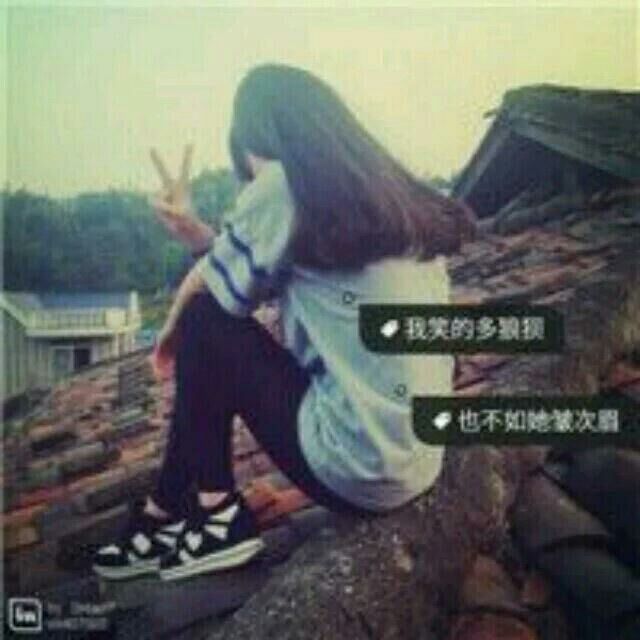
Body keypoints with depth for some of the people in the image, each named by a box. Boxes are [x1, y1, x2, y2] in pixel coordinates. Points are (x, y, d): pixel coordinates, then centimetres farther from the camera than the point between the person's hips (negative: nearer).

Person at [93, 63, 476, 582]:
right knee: (220, 323, 18)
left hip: (358, 469, -8)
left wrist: (173, 332, 21)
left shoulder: (284, 184, -11)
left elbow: (215, 289, 2)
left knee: (204, 322, 4)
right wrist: (195, 231, 16)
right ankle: (170, 511, 27)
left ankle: (219, 516, 14)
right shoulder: (388, 194, 11)